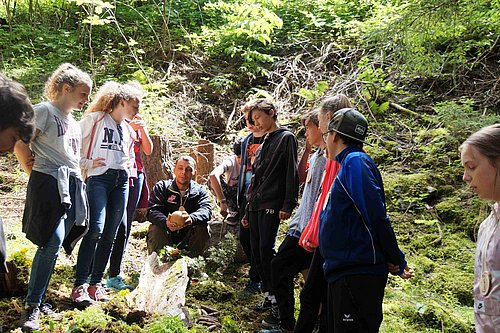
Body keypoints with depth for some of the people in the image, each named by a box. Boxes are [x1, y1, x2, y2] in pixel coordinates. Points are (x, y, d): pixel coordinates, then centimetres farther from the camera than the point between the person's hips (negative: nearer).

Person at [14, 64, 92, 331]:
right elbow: (20, 143, -10)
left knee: (55, 244, 6)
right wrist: (33, 171, -3)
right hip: (49, 182, -8)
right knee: (53, 241, -16)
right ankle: (31, 306, -7)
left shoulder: (74, 123, 22)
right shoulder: (44, 111, -2)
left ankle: (39, 300, 15)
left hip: (73, 186, 8)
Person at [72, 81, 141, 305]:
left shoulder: (129, 128, 21)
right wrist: (87, 163, -8)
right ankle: (80, 284, -14)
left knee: (110, 234, 3)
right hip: (99, 177, -6)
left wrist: (129, 165, 13)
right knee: (95, 229, -19)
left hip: (122, 180, 6)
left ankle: (96, 282, 12)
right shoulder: (95, 118, 2)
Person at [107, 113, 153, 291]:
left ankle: (115, 273, 12)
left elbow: (148, 150, 12)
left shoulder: (138, 120, 16)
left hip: (135, 174, 6)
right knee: (120, 225, -12)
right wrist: (128, 128, -17)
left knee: (126, 226, 6)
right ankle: (114, 276, -7)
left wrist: (143, 129, -2)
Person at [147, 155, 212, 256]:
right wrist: (166, 222, -41)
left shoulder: (199, 191, 2)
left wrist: (191, 218, -43)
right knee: (155, 228, -30)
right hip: (165, 235, -1)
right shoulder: (161, 187, -2)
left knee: (202, 227, -24)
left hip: (187, 239, 2)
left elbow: (206, 210, -19)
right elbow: (152, 212, -17)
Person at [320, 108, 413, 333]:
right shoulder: (347, 164, 17)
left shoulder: (355, 162, -13)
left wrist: (396, 261, -12)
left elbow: (376, 214, -19)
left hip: (359, 274, -10)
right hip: (342, 272, 10)